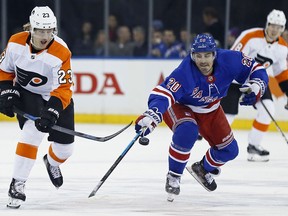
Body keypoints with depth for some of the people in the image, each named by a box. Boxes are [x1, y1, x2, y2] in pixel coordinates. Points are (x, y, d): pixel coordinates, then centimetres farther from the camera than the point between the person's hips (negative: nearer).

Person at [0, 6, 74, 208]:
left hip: (55, 98, 0)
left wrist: (52, 112, -43)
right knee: (33, 132, -26)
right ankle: (17, 184, -23)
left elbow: (64, 89, -31)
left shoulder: (61, 53, -29)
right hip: (26, 93, 0)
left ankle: (52, 162, 45)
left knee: (65, 147, 5)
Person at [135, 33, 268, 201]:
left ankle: (202, 169, 35)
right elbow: (163, 93, -48)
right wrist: (151, 117, -65)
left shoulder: (228, 60, -27)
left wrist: (256, 88, -34)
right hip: (181, 107, -5)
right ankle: (173, 176, -16)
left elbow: (256, 69, -14)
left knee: (229, 150, 2)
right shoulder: (184, 72, -39)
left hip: (210, 111, 5)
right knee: (187, 130, -37)